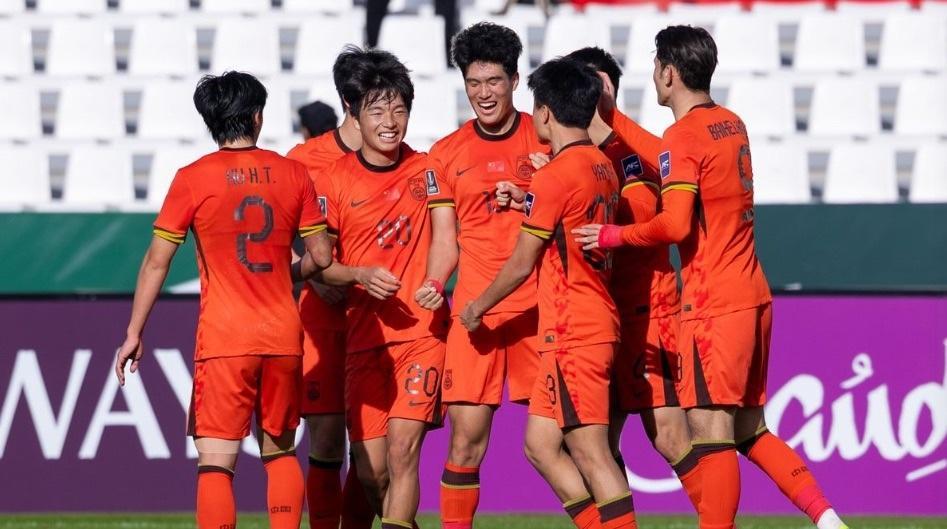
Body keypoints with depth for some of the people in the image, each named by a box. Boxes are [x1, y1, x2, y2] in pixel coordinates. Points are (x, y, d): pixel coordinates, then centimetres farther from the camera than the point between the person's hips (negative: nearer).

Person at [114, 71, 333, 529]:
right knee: (280, 452, 18)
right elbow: (321, 257, 6)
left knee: (216, 463, -5)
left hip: (224, 339, -3)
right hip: (283, 336, 3)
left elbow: (156, 262, -3)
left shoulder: (192, 179, -4)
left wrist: (134, 334, 4)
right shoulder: (292, 173, 3)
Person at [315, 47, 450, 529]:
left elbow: (444, 241, 11)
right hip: (364, 333, 1)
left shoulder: (426, 170, 3)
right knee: (369, 468, 1)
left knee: (402, 448, -16)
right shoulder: (336, 179, 1)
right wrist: (361, 275, -15)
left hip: (422, 327, -1)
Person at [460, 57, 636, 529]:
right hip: (597, 325, 9)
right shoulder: (601, 168, 12)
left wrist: (477, 308, 7)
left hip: (572, 331, -9)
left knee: (590, 453, -9)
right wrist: (525, 203, 28)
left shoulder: (554, 176, -13)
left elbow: (520, 264, -7)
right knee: (541, 445, 12)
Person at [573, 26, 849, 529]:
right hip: (753, 295, 9)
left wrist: (616, 235, -8)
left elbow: (676, 224, -21)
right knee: (749, 430, 13)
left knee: (711, 430, -9)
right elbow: (662, 159, 24)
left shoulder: (683, 138, -12)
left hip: (714, 303, -9)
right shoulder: (732, 125, 14)